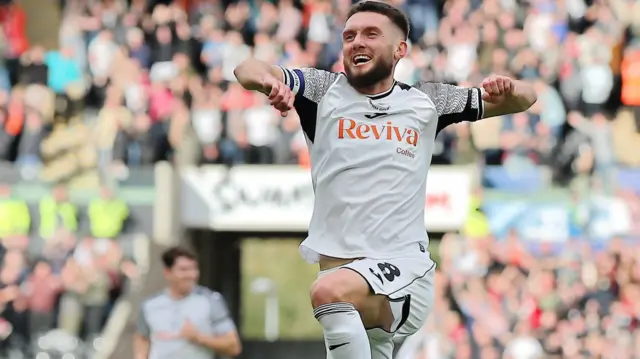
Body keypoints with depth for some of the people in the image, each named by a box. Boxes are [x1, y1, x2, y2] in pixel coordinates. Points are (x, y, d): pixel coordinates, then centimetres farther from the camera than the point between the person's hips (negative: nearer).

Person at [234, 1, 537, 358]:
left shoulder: (426, 101, 9)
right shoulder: (325, 90, 9)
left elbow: (525, 98, 13)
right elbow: (249, 70, -6)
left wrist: (507, 90, -12)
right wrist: (269, 81, -30)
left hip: (404, 267, -3)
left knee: (330, 291, -32)